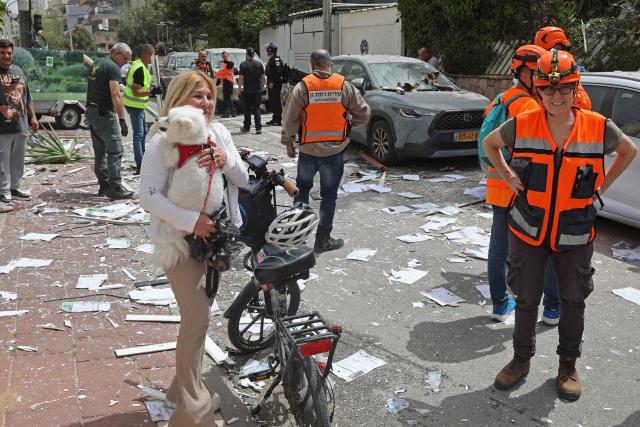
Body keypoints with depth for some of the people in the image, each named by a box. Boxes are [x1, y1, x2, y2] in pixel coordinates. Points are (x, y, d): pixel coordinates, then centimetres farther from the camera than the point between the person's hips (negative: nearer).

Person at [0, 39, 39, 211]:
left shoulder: (18, 70, 15)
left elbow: (27, 96, 20)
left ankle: (14, 188, 26)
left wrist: (33, 117, 17)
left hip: (21, 125, 6)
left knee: (18, 161, 14)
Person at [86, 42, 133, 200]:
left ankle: (104, 184, 19)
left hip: (91, 110, 10)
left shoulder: (96, 63, 16)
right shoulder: (113, 67, -13)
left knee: (100, 150, 14)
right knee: (115, 151, -6)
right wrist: (122, 120, -25)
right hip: (105, 113, -10)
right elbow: (115, 95, -22)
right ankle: (115, 188, -7)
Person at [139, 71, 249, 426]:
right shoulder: (163, 140, -15)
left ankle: (184, 387, 36)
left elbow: (243, 179, 1)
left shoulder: (218, 132, 3)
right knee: (197, 320, -7)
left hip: (216, 235, 7)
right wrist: (191, 221, -32)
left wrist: (226, 160, -20)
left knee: (198, 313, 17)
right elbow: (148, 196, -23)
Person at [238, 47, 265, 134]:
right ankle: (258, 128, -6)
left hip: (247, 90, -3)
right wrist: (262, 86, 18)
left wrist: (239, 89, -3)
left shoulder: (243, 64, -7)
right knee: (257, 108, 5)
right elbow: (263, 77, 8)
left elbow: (241, 78, -9)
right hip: (258, 90, 3)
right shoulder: (259, 64, 4)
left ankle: (247, 127, 18)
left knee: (247, 109, 10)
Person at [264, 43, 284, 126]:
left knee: (276, 102, -8)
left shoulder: (276, 59, -13)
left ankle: (278, 120, -6)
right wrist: (268, 83, 18)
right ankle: (274, 119, 22)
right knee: (272, 102, 14)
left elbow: (278, 72, -22)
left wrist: (272, 82, -23)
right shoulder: (271, 60, 18)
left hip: (275, 84, -10)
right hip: (271, 84, 10)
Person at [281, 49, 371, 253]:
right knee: (329, 195, 8)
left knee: (302, 190, 20)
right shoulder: (345, 86, -6)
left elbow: (290, 119, -6)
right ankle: (322, 240, 12)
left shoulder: (302, 87, -8)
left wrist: (288, 142, 7)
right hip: (335, 151, 0)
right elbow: (364, 114, -1)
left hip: (308, 150, 1)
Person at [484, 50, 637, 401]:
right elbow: (489, 143, 10)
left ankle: (568, 364, 34)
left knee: (573, 301, 14)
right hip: (528, 231, 0)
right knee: (526, 300, 12)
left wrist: (602, 186, 3)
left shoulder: (599, 128, -10)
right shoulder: (522, 125, -10)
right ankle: (521, 359, 32)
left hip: (575, 236, 1)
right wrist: (508, 177, 1)